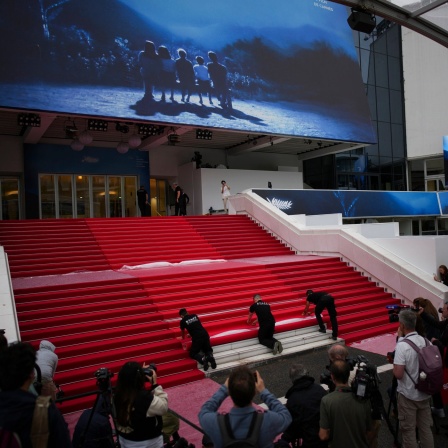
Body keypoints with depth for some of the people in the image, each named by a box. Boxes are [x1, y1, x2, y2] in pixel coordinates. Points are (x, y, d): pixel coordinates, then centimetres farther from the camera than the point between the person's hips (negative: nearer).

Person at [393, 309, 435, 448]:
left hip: (408, 395, -6)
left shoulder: (402, 345, -23)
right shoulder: (426, 341, -3)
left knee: (408, 429, 10)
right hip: (425, 393, 6)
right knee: (426, 427, 19)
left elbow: (398, 374, -24)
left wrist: (394, 364, -4)